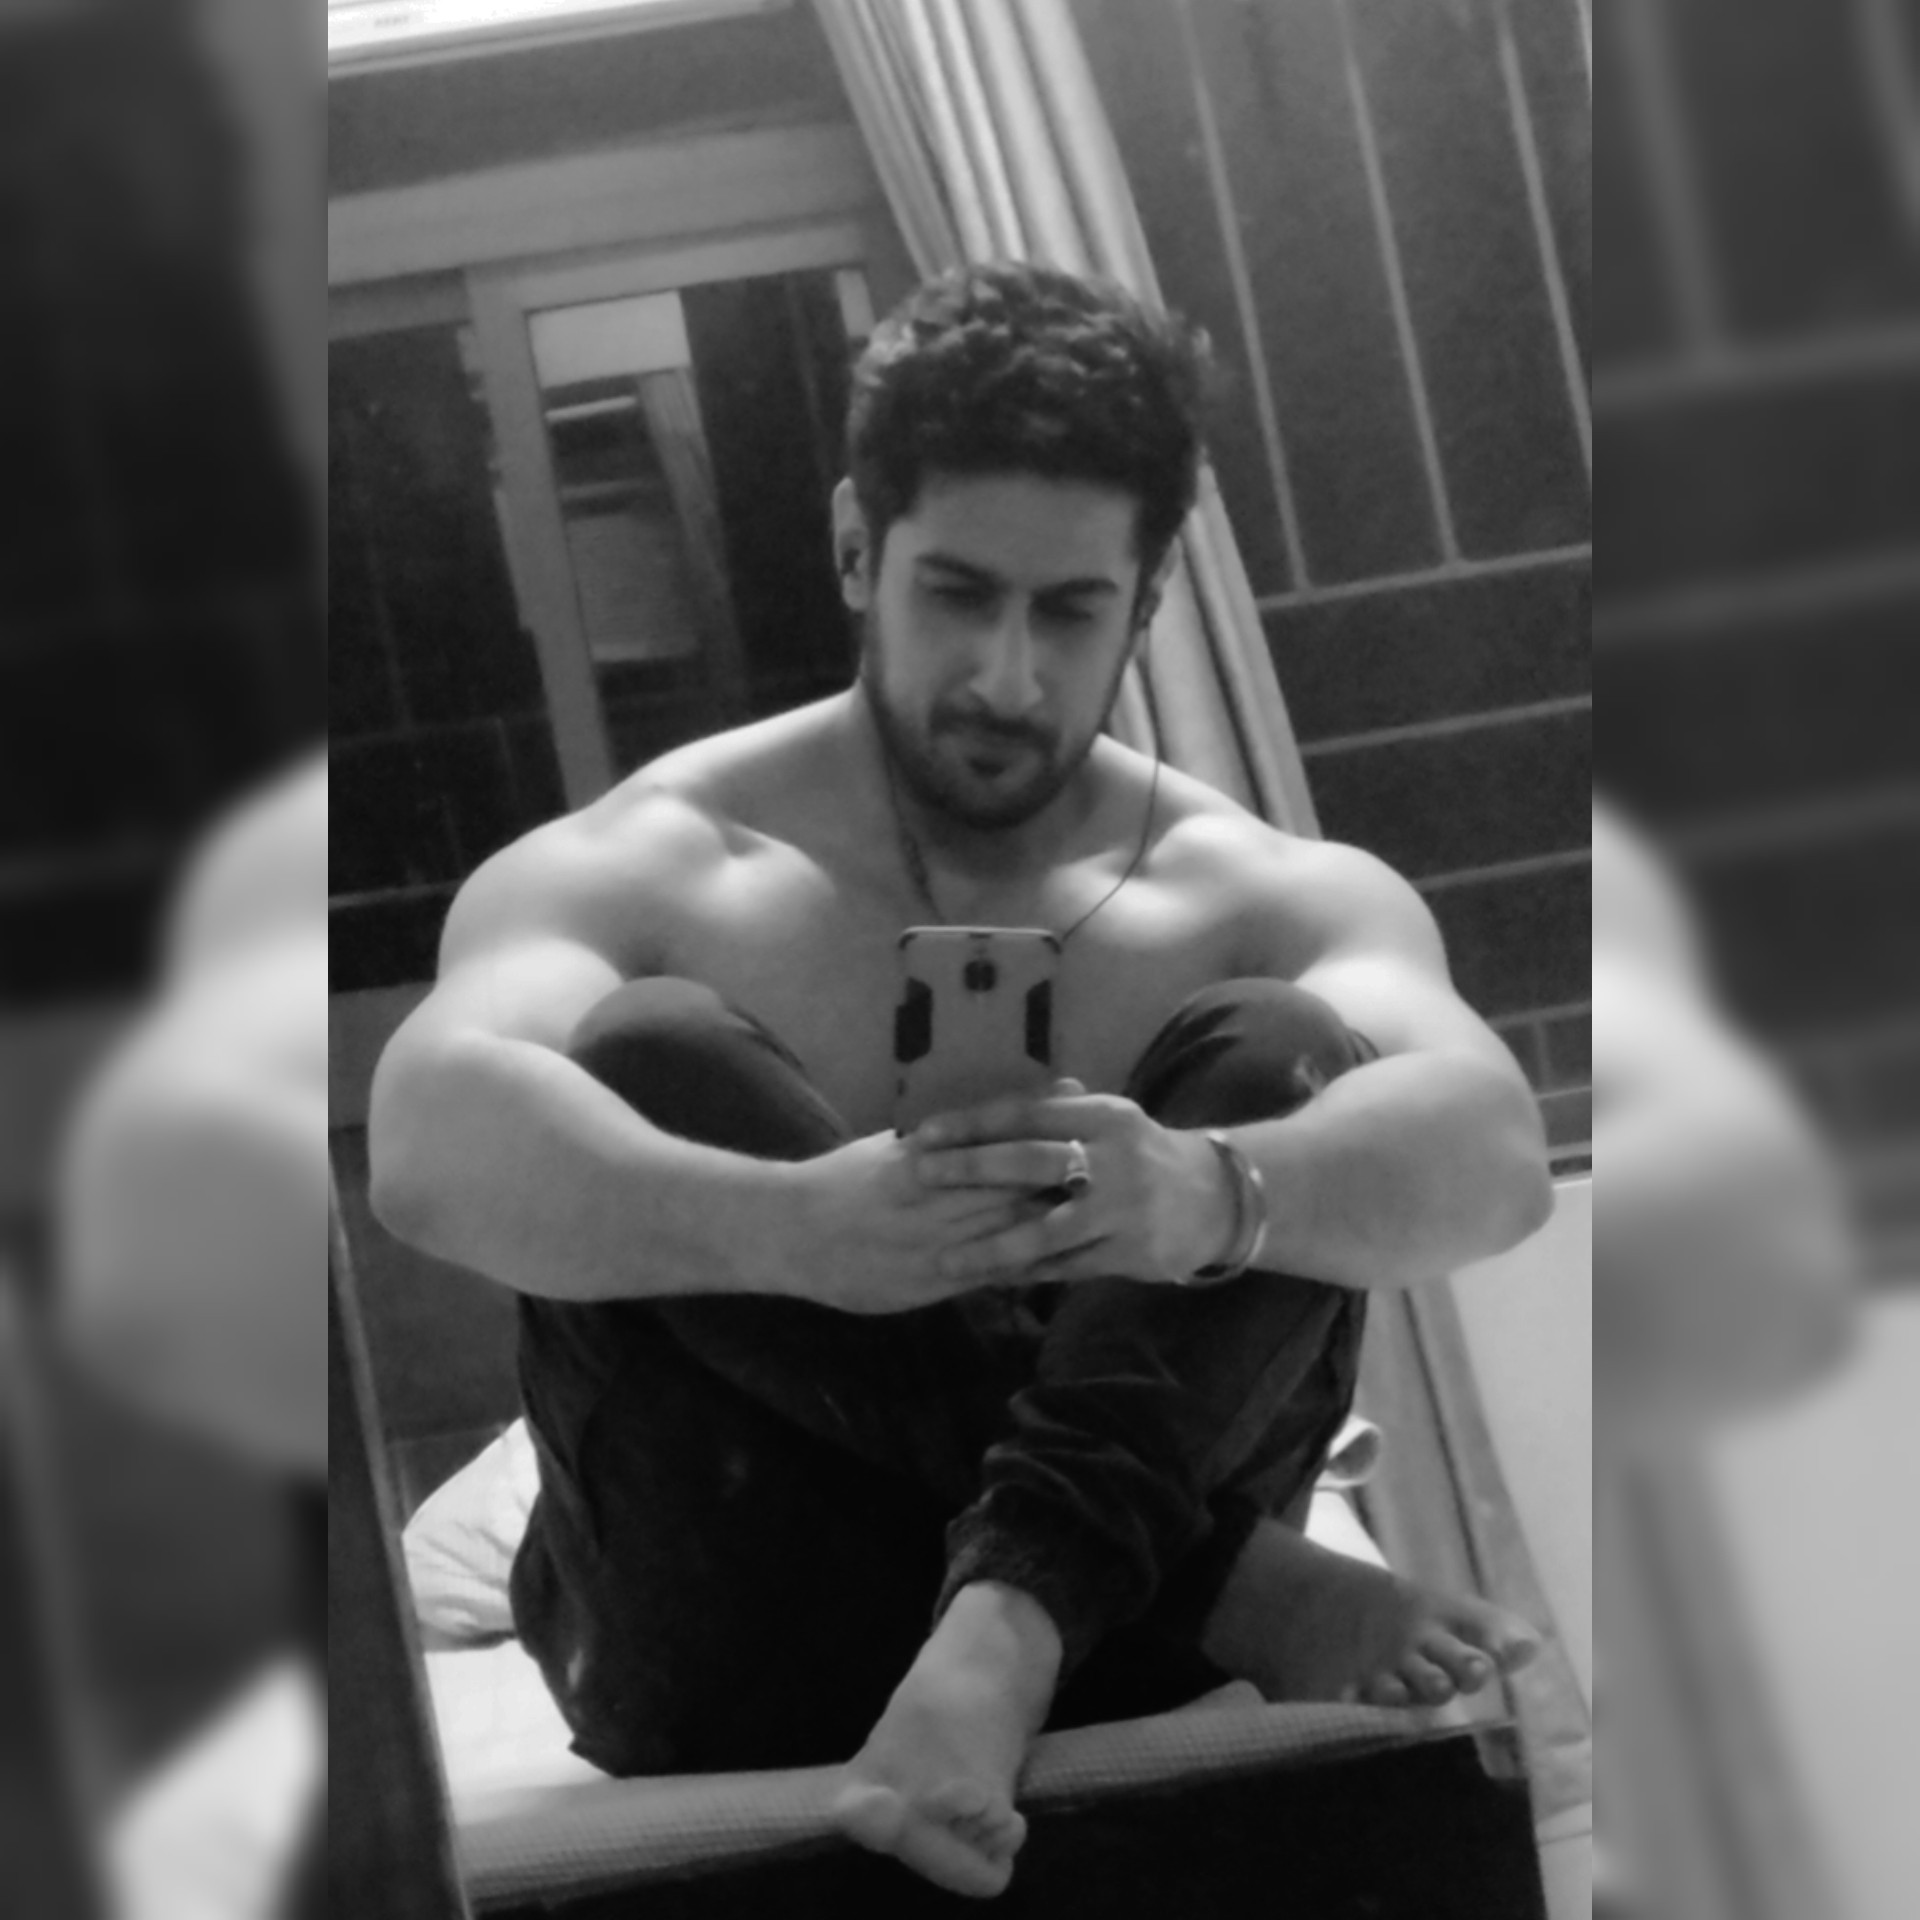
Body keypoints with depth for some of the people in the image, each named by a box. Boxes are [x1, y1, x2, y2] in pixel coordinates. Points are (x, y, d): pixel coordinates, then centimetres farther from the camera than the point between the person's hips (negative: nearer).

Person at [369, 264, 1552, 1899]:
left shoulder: (1264, 892, 4)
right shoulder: (646, 870, -1)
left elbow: (1490, 1151, -18)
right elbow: (432, 1144, -23)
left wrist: (1208, 1198, -42)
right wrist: (791, 1228, -43)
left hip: (1109, 1643, 1)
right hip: (734, 1648, 0)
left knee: (1285, 1057, -16)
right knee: (645, 1063, -22)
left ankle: (1017, 1616, -38)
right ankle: (1236, 1581, -21)